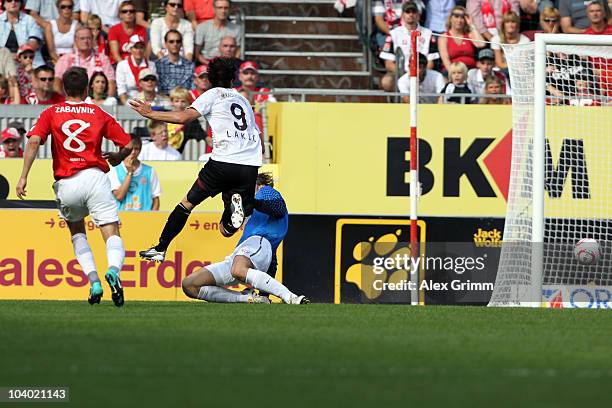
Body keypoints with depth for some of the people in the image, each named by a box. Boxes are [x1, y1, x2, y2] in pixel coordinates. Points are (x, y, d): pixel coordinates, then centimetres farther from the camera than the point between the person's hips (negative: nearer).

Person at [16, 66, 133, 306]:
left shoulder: (51, 113, 10)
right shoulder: (99, 115, 11)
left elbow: (34, 141, -6)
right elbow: (127, 145, 8)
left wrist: (23, 177, -7)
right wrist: (116, 158, 30)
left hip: (66, 185, 1)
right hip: (95, 177, -1)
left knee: (76, 231, 25)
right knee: (112, 234, -3)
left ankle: (93, 280, 5)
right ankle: (114, 269, -37)